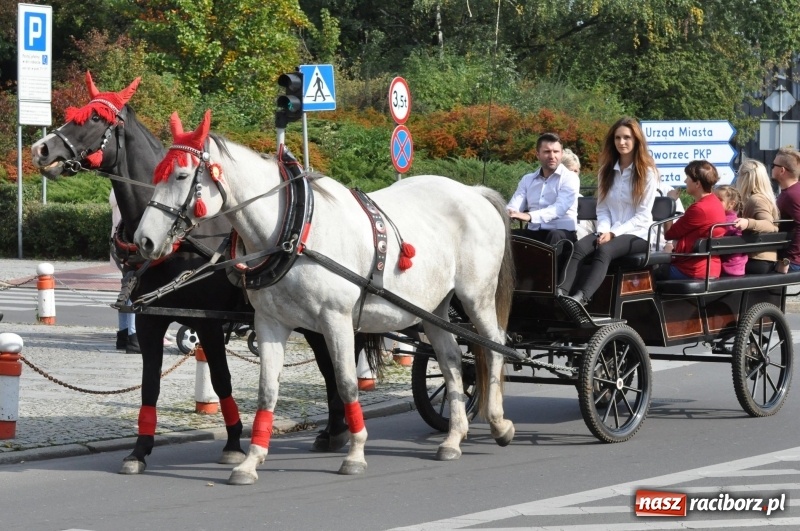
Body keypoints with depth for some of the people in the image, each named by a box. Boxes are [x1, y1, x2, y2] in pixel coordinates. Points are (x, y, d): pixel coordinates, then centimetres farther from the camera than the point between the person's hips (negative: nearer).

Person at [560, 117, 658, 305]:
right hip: (610, 232, 5)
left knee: (605, 250, -36)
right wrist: (604, 231, -10)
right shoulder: (607, 170, 15)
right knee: (579, 247, -28)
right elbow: (602, 208, 11)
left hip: (636, 234, -5)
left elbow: (642, 215, -7)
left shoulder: (647, 172, -2)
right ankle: (561, 294, -48)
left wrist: (614, 233, -16)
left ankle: (580, 298, -57)